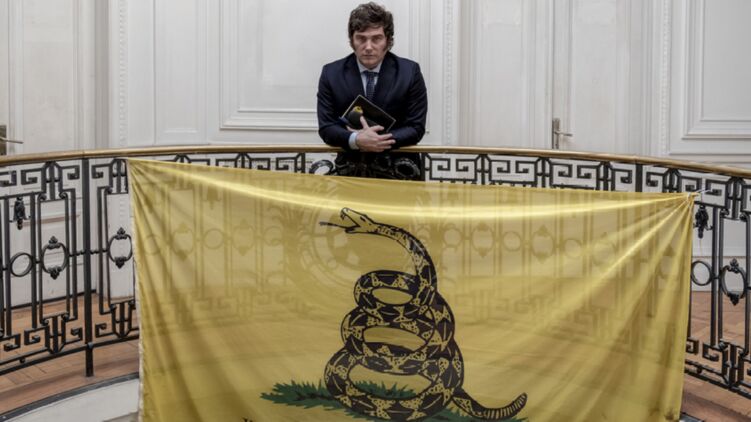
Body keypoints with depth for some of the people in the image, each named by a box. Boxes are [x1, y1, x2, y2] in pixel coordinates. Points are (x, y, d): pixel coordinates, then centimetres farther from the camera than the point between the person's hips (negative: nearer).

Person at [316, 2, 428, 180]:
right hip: (351, 167, 0)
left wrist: (380, 140, -19)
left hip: (398, 167, 0)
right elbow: (326, 127, -1)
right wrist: (355, 140, -22)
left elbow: (416, 128, -3)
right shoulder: (331, 73, 2)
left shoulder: (410, 72, -1)